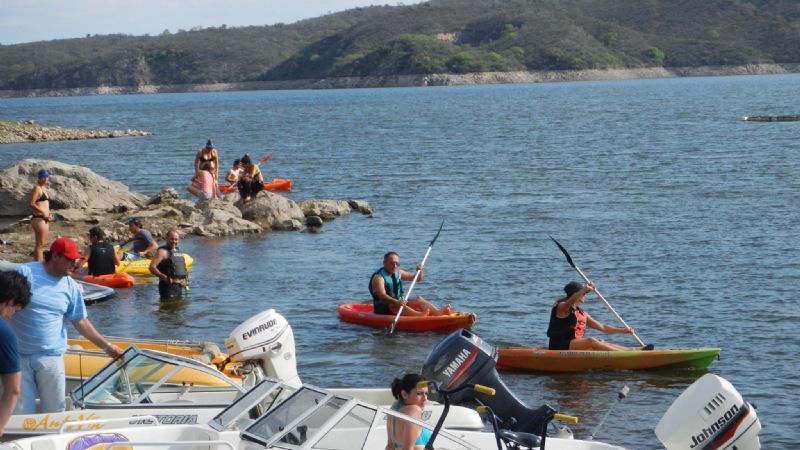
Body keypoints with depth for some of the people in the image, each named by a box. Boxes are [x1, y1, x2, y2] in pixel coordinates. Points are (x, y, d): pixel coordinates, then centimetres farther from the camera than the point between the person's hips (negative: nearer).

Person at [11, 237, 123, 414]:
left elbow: (80, 321, 11)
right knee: (20, 413, 2)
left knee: (54, 410, 3)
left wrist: (107, 346, 9)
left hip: (51, 357, 2)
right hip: (18, 355, -2)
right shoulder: (25, 273, -6)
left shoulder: (71, 287, 5)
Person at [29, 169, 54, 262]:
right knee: (40, 244, -10)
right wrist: (43, 213, -21)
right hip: (39, 219, -10)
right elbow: (31, 204, -20)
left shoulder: (42, 189, 17)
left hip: (44, 220, 10)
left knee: (41, 243, 15)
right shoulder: (37, 188, -12)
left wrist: (48, 214, 12)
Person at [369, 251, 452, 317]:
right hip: (382, 309, -7)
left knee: (418, 299, -12)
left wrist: (419, 271, -4)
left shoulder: (398, 273, 12)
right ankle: (418, 315, -63)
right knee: (394, 305, -37)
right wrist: (396, 302, -47)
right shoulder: (379, 277, -14)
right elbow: (382, 295, -31)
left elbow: (417, 278, 20)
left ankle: (438, 312, -38)